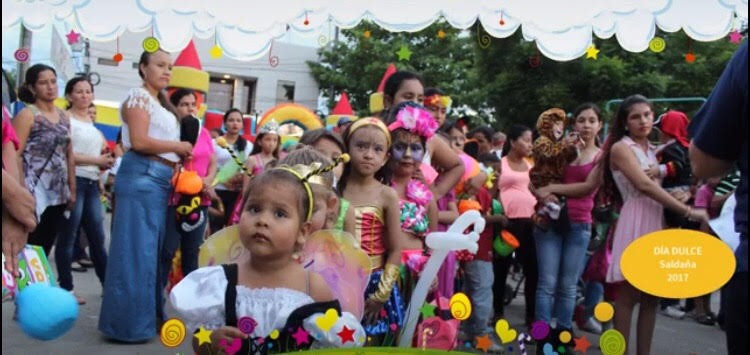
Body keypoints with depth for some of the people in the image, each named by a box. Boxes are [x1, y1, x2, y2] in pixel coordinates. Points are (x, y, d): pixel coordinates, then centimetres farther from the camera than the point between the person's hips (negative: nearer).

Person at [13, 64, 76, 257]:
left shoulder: (64, 117, 13)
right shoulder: (27, 115, -5)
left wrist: (72, 189, 14)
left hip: (57, 194, 6)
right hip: (34, 192, -6)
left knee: (44, 249, 9)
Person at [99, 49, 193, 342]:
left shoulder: (160, 104, 23)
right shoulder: (139, 96, -5)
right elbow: (139, 141, -16)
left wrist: (178, 159, 7)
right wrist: (178, 146, -6)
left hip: (159, 180, 9)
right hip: (141, 176, -9)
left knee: (151, 249, 11)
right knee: (136, 249, -7)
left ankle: (147, 316, 19)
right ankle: (128, 323, -2)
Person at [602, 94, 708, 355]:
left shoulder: (652, 150, 21)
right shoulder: (621, 148, -4)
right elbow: (645, 186, -16)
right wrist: (688, 211, -18)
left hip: (658, 220, 8)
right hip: (636, 221, -8)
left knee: (652, 295, 6)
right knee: (628, 294, -7)